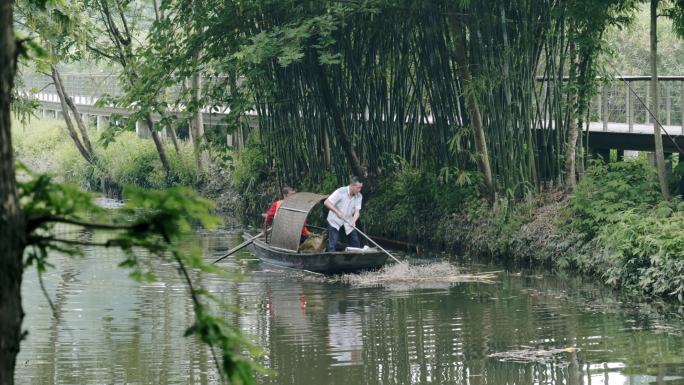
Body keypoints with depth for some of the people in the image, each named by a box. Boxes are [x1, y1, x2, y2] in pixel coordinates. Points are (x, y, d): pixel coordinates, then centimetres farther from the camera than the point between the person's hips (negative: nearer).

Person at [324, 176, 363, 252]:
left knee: (356, 243, 1)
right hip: (335, 220, -5)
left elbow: (357, 211, -11)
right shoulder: (340, 192, -22)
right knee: (332, 245, -13)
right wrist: (337, 212, -36)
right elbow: (326, 202, -23)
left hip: (348, 222, 5)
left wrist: (353, 221, -31)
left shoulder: (359, 196, -7)